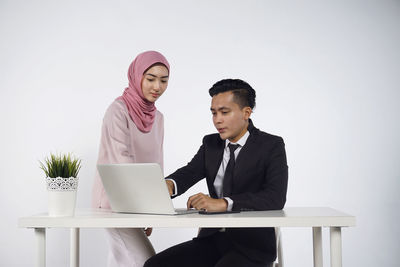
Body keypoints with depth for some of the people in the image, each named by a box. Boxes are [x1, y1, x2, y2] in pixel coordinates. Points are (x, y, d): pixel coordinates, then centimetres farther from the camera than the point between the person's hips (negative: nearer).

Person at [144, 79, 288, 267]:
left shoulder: (272, 146, -4)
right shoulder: (210, 143, 13)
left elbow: (276, 198, -19)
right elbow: (189, 172, -2)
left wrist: (223, 203, -31)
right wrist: (169, 185, -27)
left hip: (252, 245, -5)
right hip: (212, 239, 5)